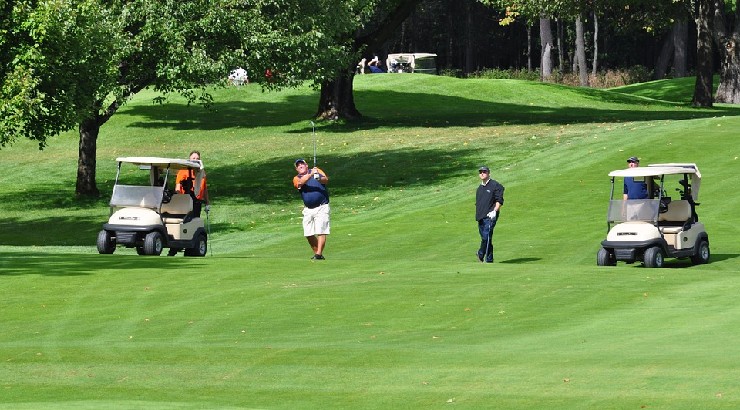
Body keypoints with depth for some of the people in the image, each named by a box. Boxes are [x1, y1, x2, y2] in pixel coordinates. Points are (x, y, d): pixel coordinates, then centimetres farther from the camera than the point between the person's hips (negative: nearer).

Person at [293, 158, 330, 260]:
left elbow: (326, 180, -12)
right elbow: (300, 182, -15)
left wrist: (320, 179, -35)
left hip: (321, 207, -4)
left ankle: (319, 254, -15)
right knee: (308, 234, 5)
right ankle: (316, 252, 18)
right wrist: (311, 174, -30)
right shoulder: (297, 178, 8)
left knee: (321, 231, -12)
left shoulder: (317, 171, 5)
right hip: (308, 209, 4)